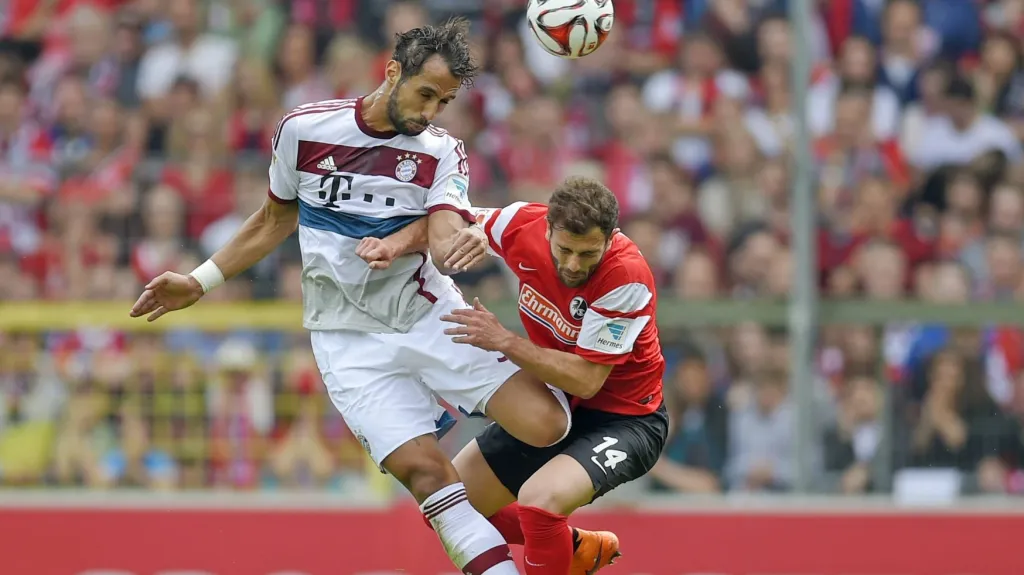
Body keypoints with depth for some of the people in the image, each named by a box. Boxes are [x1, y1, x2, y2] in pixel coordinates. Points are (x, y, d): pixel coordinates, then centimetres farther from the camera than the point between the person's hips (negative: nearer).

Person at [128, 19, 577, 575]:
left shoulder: (443, 153, -2)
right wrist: (199, 282, 15)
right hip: (350, 338, -1)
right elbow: (276, 219, 14)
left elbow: (443, 230, -20)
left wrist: (394, 244, -44)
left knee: (543, 424, -16)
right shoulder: (304, 128, -3)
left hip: (430, 314, 1)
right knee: (424, 469, -19)